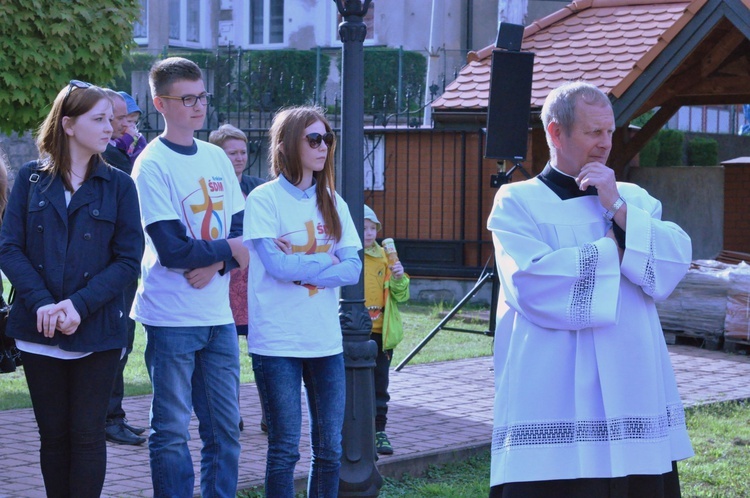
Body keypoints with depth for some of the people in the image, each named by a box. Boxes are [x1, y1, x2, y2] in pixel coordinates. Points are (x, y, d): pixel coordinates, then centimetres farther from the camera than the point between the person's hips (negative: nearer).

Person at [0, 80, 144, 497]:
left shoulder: (119, 186, 1)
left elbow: (128, 259, -4)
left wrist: (79, 306, -16)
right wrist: (41, 304, -17)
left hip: (97, 333, -1)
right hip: (39, 332, 1)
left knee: (87, 435, 1)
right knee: (53, 434, 9)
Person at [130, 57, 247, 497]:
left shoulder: (217, 157, 10)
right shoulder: (152, 165, -9)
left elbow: (240, 230, 9)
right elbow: (172, 250, -17)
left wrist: (216, 264, -10)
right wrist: (230, 249, -7)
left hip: (218, 314, 6)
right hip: (172, 317, -6)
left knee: (225, 427, 8)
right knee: (172, 431, 1)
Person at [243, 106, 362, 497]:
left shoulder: (332, 203, 10)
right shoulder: (264, 199, -5)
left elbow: (353, 269, 0)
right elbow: (275, 263, -17)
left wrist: (299, 269, -12)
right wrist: (327, 260, -5)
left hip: (326, 340, 5)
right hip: (277, 343, -5)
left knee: (329, 448, 7)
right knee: (285, 448, 0)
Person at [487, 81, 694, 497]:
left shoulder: (635, 198, 15)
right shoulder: (517, 202, 3)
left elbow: (675, 265, -1)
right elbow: (531, 282, -15)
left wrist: (618, 209, -8)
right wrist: (610, 250, -5)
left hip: (634, 395, 4)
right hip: (552, 403, -4)